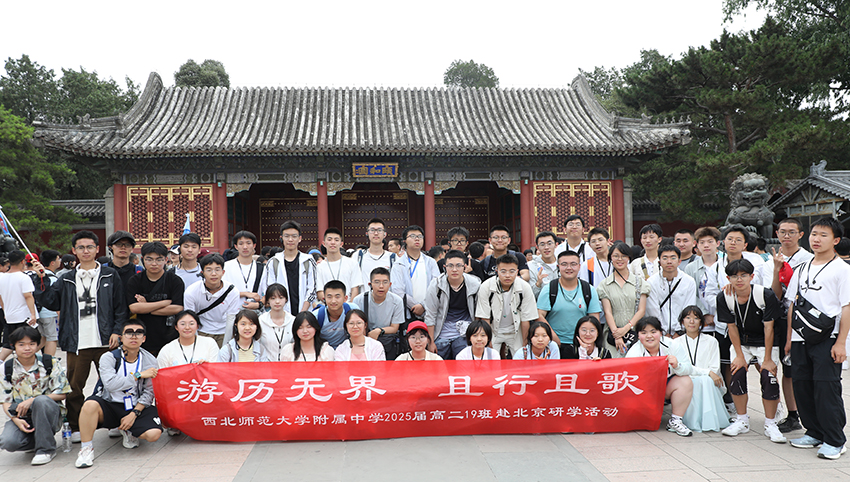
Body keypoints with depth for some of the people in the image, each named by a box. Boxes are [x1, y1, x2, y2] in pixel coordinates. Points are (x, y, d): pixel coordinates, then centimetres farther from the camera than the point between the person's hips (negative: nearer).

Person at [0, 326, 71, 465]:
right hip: (21, 416, 2)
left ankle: (46, 448, -21)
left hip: (49, 413, -2)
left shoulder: (50, 364, -4)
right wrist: (16, 420, -18)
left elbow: (61, 394, -5)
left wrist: (32, 401, -18)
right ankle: (37, 440, 7)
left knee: (41, 400, -37)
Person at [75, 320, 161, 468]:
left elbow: (148, 393, -1)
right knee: (90, 404, -35)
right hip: (110, 406, -1)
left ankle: (128, 431, 13)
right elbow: (110, 384, -22)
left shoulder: (150, 361, 0)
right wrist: (139, 375, -20)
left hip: (136, 407, 2)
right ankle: (86, 448, -14)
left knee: (154, 434, -23)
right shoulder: (108, 357, -6)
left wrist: (134, 414, -14)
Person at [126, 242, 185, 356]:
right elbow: (133, 308, -7)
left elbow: (177, 308, -9)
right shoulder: (134, 281, 6)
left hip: (168, 338, -1)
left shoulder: (175, 280, 1)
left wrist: (146, 308, -7)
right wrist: (166, 302, -9)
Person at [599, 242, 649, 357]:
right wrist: (616, 335, -13)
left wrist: (626, 328, -11)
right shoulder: (604, 284, 7)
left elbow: (642, 310, 3)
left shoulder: (639, 282, 9)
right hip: (612, 334, 0)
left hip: (635, 332, 1)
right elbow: (607, 312, 0)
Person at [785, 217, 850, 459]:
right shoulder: (801, 270, 15)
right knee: (802, 386, 8)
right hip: (800, 339, 6)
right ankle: (814, 432, 23)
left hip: (827, 339, -6)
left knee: (827, 388, -6)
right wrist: (789, 338, 14)